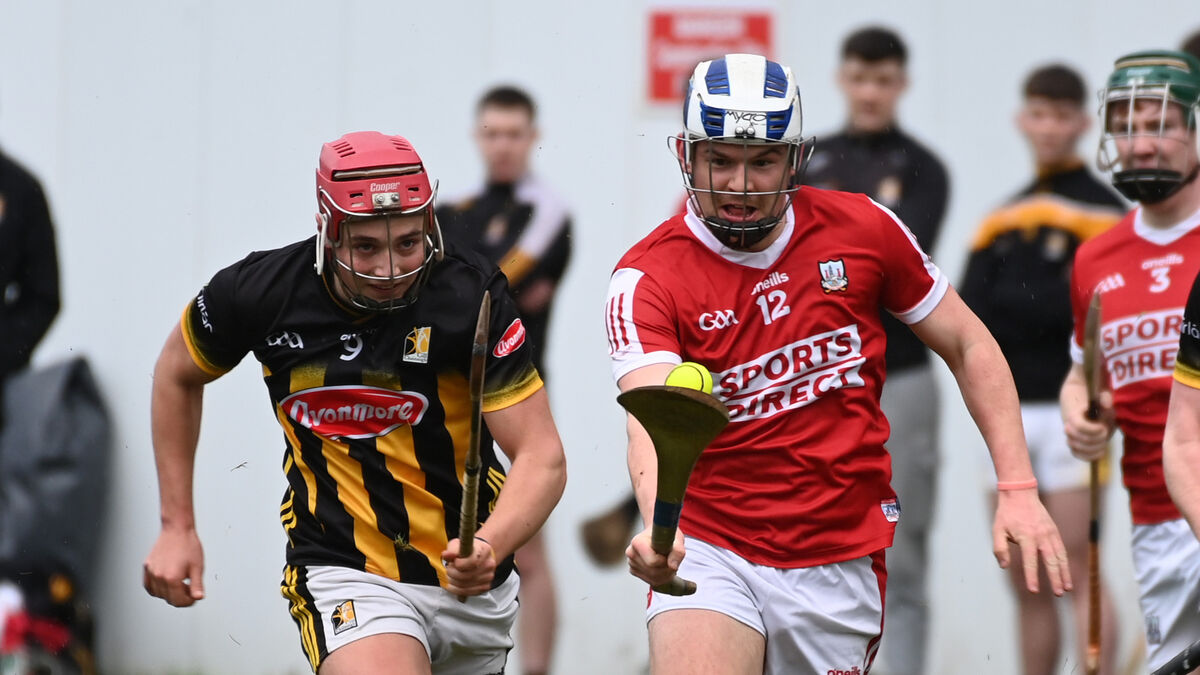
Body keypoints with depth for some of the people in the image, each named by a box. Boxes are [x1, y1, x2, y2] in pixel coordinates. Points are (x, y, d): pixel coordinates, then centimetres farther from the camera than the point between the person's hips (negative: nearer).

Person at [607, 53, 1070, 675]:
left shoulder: (862, 231, 0)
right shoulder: (648, 278, -9)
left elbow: (968, 346, 11)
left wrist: (1019, 490, 2)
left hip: (839, 566, 3)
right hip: (709, 550, -3)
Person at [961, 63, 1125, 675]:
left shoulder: (1103, 213, -2)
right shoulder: (1001, 222, 16)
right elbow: (967, 312, 4)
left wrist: (1006, 307, -11)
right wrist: (1044, 310, -10)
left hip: (1069, 410, -6)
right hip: (1006, 411, 6)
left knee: (1080, 571, -11)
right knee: (1025, 583, 8)